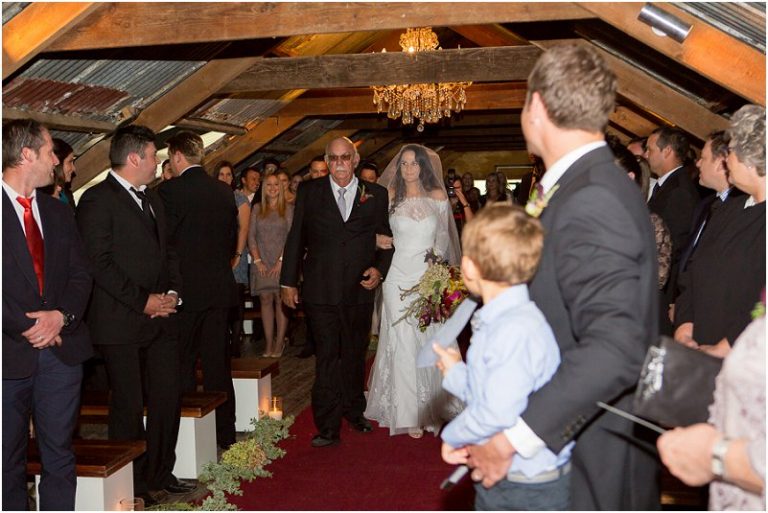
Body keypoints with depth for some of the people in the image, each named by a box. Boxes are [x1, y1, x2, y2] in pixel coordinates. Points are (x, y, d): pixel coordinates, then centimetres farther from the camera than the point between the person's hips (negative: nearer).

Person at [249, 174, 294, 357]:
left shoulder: (288, 209, 4)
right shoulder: (257, 211, 12)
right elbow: (251, 236, 7)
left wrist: (281, 261, -11)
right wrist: (257, 260, -4)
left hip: (282, 262, -2)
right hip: (261, 263, 2)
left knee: (281, 299, -6)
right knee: (265, 299, -1)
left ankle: (279, 344, -3)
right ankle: (269, 344, 1)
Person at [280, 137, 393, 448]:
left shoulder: (376, 194, 5)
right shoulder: (309, 192, 3)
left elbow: (387, 240, 10)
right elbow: (296, 239, 4)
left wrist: (379, 269, -6)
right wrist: (288, 282, 2)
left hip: (360, 290, 2)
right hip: (321, 291, -2)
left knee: (355, 355, 16)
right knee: (326, 358, -2)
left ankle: (354, 411, 35)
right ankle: (328, 427, 5)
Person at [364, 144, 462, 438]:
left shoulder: (438, 197, 5)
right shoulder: (390, 196, 4)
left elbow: (443, 238, 9)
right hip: (399, 278, 0)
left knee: (433, 342, 1)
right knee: (403, 344, 0)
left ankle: (434, 407, 15)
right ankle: (408, 414, 5)